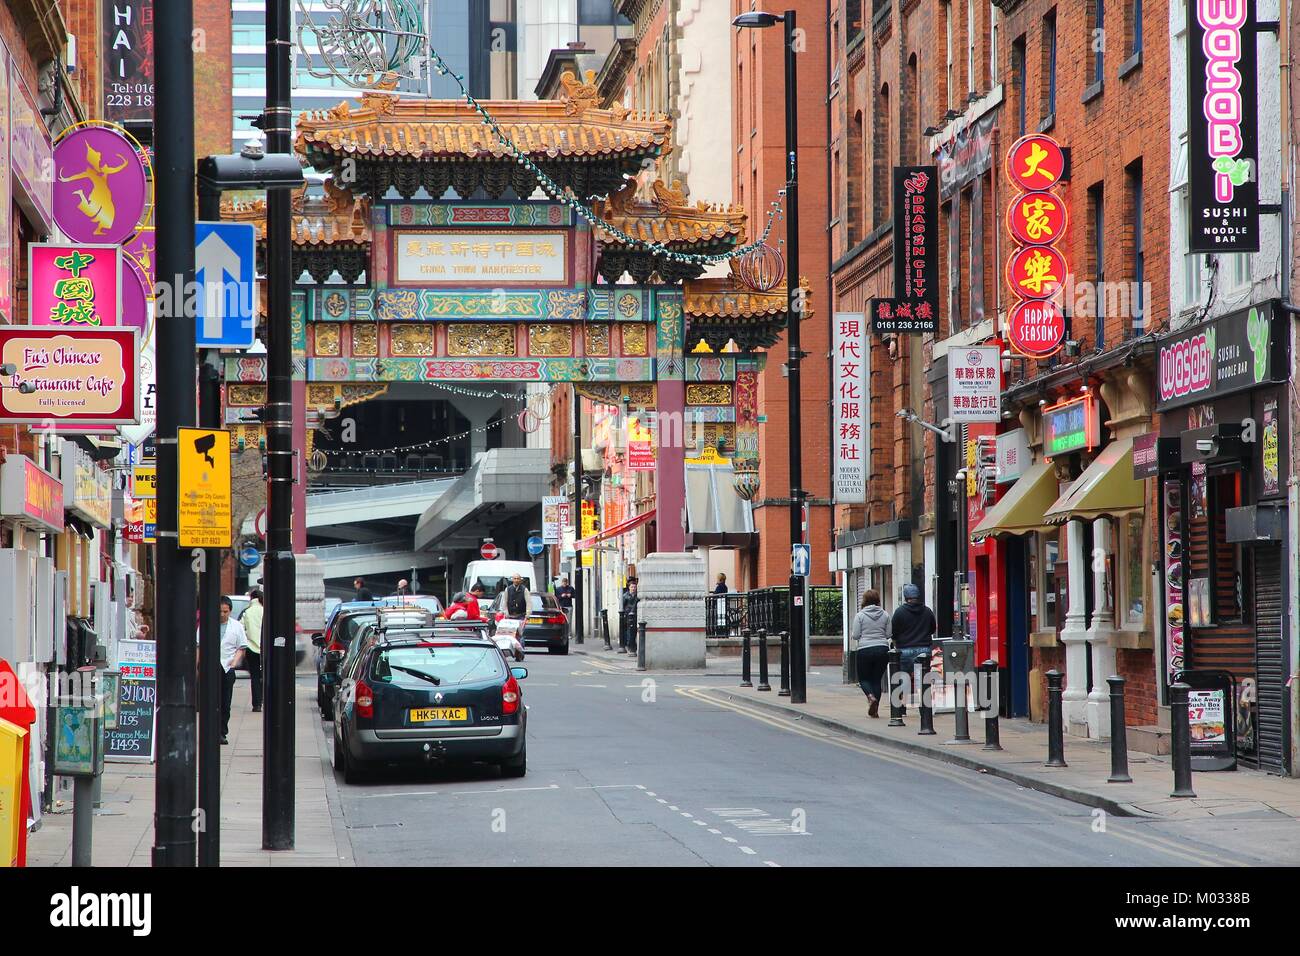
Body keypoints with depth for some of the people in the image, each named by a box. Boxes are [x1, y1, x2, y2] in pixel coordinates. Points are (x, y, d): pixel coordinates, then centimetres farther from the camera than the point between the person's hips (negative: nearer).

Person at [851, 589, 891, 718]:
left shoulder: (860, 615, -6)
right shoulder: (885, 615, 3)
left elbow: (856, 635, -6)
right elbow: (888, 634, 6)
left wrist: (851, 634, 17)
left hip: (864, 650, -3)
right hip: (882, 649, 3)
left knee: (863, 678, 11)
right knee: (877, 679, 10)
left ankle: (871, 696, -19)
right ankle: (874, 710, 6)